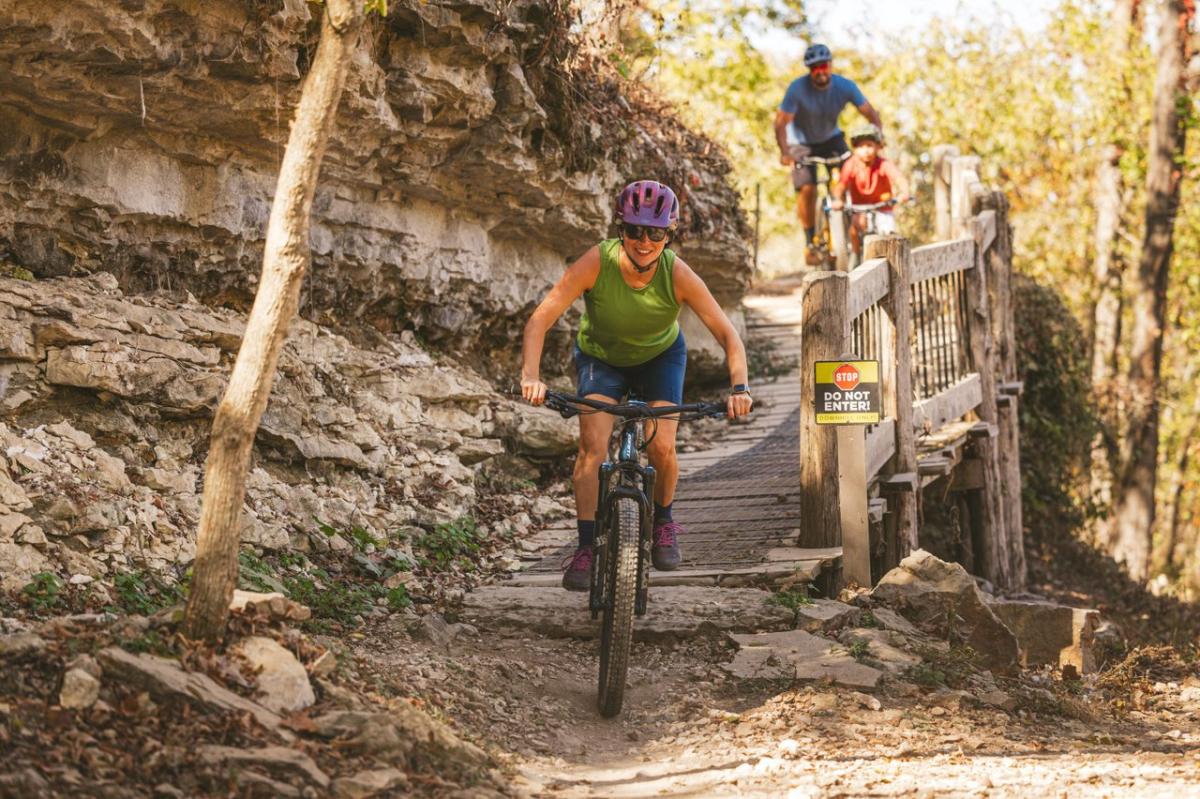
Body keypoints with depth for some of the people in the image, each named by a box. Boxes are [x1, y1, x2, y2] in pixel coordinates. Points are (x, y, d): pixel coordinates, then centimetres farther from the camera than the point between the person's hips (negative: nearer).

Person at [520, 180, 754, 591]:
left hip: (660, 356, 1)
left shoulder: (678, 275, -30)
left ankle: (663, 520, 16)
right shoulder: (596, 263, -33)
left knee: (662, 447, -14)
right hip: (601, 357, 0)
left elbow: (727, 333, -26)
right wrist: (531, 376, -48)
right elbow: (540, 318, -34)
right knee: (592, 445, -20)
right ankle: (586, 548, -14)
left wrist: (739, 386, -42)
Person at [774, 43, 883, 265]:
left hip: (831, 138, 3)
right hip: (802, 142, -3)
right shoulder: (798, 89, -27)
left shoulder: (845, 86, -19)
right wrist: (784, 152, -42)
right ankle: (810, 243, -5)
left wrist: (878, 136, -34)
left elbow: (870, 113, -15)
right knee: (807, 189, -18)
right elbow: (781, 122, -27)